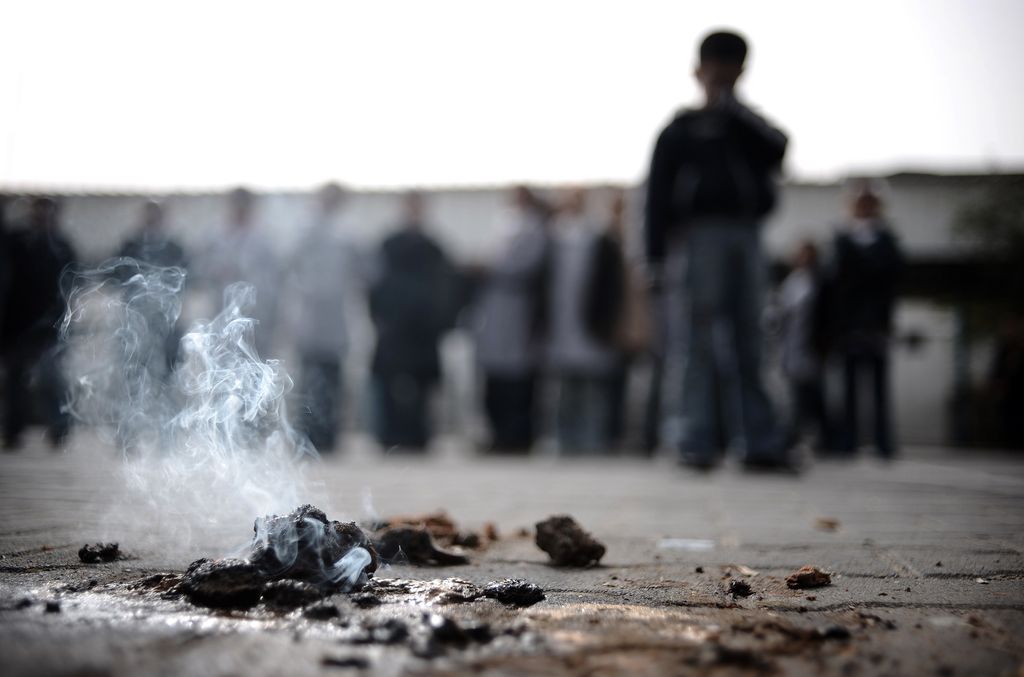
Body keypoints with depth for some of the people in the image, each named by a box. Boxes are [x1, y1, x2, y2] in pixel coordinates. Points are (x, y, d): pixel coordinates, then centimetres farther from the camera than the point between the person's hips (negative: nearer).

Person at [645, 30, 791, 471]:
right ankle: (698, 442, -8)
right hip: (703, 232, -4)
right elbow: (658, 195, 3)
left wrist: (738, 111, -4)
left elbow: (777, 149, -1)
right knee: (704, 338, -8)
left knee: (746, 340, 2)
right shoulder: (682, 130, 11)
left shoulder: (750, 129, 22)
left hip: (746, 234, 4)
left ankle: (760, 442, -2)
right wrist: (656, 257, -7)